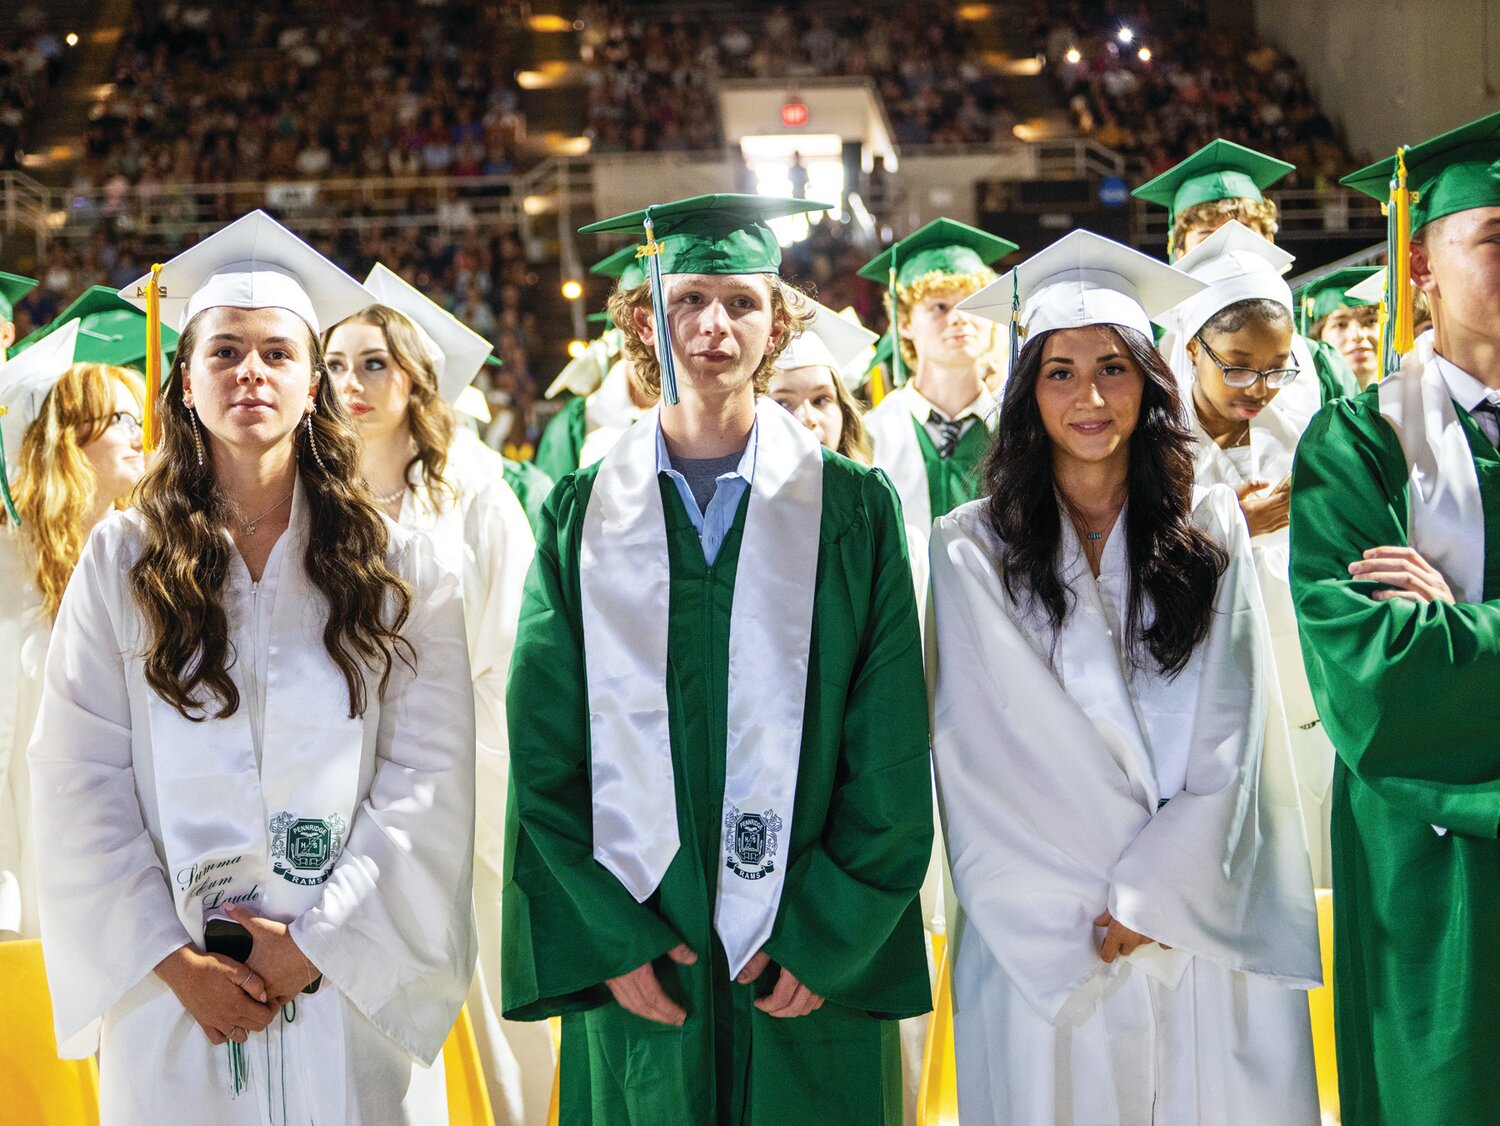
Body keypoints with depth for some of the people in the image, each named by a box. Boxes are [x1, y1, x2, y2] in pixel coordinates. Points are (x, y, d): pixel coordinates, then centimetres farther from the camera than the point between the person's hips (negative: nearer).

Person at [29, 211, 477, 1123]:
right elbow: (82, 785, -2)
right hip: (172, 1000, 0)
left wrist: (318, 944, -11)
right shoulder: (121, 560, 2)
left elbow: (430, 780, -4)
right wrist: (172, 960, -9)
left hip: (353, 988, 0)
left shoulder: (396, 565, 1)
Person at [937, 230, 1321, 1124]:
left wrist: (1152, 898, -11)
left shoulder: (1214, 533, 5)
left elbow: (1229, 743, -1)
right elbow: (981, 759, -4)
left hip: (1204, 932, 1)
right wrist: (1086, 914, -10)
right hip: (1042, 944, -1)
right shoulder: (972, 551, 0)